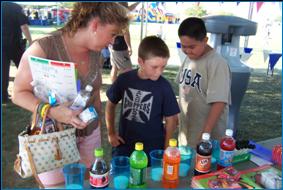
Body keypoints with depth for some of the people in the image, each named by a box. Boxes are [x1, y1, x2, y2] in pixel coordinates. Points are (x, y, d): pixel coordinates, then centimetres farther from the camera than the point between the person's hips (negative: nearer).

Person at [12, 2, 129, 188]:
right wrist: (52, 112, -29)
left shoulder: (97, 53, 0)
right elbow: (18, 93, -13)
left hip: (90, 134, 5)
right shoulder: (43, 49, -19)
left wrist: (98, 124, 15)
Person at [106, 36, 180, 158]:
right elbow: (111, 104, 7)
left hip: (153, 150, -1)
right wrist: (111, 133, 7)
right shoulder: (124, 79, -8)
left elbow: (171, 119, -4)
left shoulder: (164, 86, -13)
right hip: (124, 146, 2)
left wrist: (166, 149, -3)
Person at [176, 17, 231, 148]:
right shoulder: (189, 59, 3)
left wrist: (206, 133, -24)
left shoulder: (217, 64, -19)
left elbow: (219, 102, -22)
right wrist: (179, 116, 11)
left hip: (206, 133, -7)